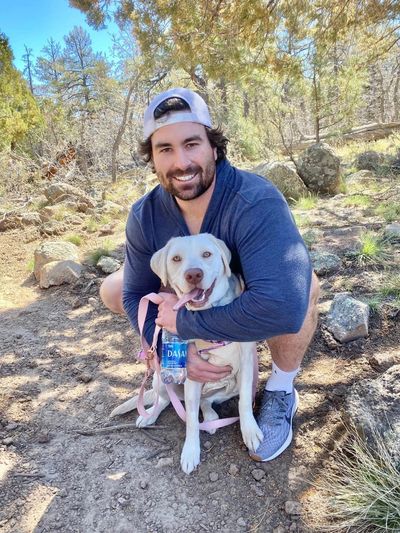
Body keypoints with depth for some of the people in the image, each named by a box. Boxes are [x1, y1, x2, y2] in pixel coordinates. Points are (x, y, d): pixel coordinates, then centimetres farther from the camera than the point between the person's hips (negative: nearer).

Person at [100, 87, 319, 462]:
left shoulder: (257, 202, -38)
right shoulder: (144, 217, -21)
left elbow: (282, 306, -51)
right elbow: (137, 294, -10)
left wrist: (183, 322, -38)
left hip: (248, 307, -4)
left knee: (301, 285, -36)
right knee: (112, 291, -5)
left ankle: (281, 391, -8)